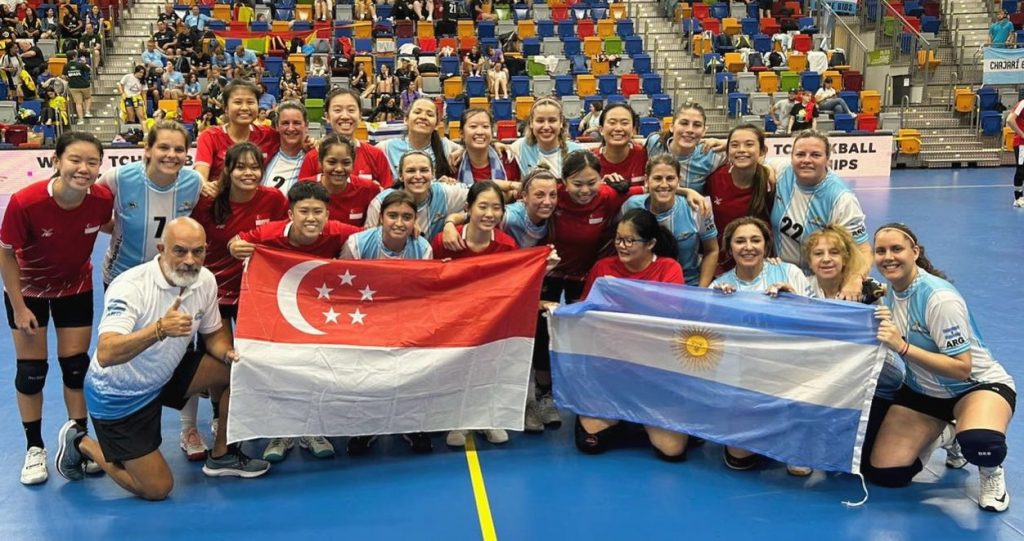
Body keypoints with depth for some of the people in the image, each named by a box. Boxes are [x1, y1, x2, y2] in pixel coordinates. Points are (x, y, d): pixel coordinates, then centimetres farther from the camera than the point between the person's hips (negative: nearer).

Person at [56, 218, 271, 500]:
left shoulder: (205, 281, -10)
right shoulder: (130, 286, -30)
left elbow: (213, 332, 7)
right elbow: (105, 355, -43)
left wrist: (228, 352, -16)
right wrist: (160, 329, -56)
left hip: (163, 377, 7)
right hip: (117, 396, -7)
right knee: (156, 489, -3)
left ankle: (221, 456, 10)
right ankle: (81, 443, 19)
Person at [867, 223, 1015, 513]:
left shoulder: (940, 299, -27)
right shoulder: (889, 289, -5)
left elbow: (961, 369, -29)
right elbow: (887, 340, 9)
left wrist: (902, 347, -37)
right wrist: (879, 328, -13)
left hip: (978, 384, -6)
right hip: (923, 389, 7)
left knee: (980, 445, -41)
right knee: (883, 474, -5)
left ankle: (991, 473, -2)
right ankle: (940, 435, 23)